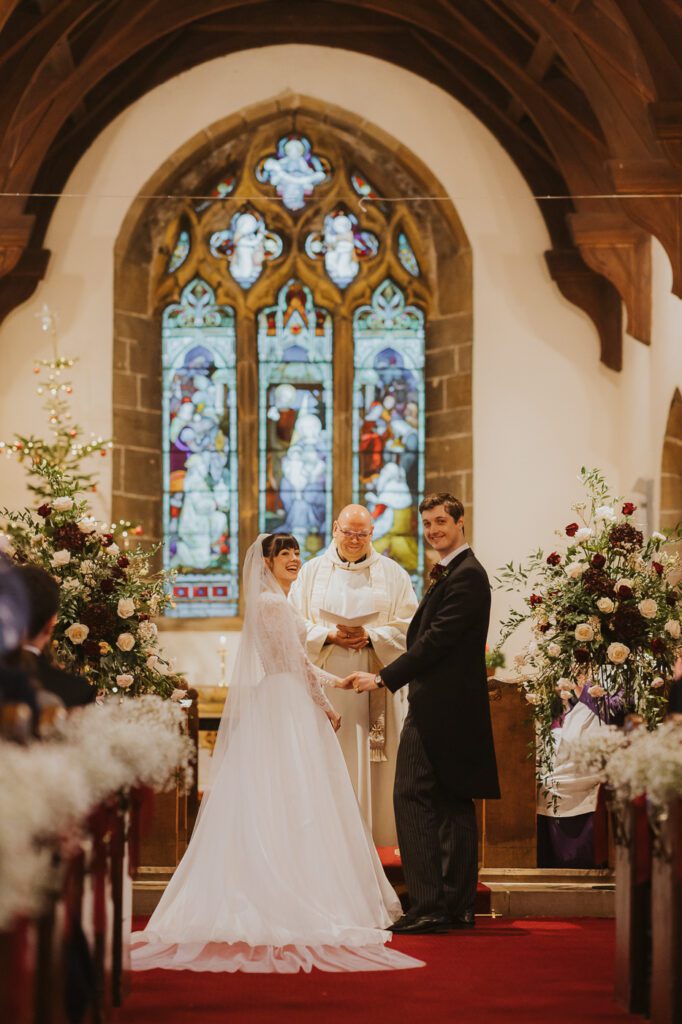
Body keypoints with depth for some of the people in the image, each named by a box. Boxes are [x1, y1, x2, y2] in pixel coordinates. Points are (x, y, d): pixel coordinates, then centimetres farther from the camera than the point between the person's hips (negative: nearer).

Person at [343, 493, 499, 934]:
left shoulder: (467, 575, -13)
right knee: (453, 802, 10)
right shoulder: (453, 573, 19)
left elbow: (437, 640, -19)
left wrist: (384, 678, -17)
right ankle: (458, 906, 14)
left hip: (440, 708, -11)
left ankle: (429, 906, -13)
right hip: (449, 708, 11)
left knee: (413, 798, -11)